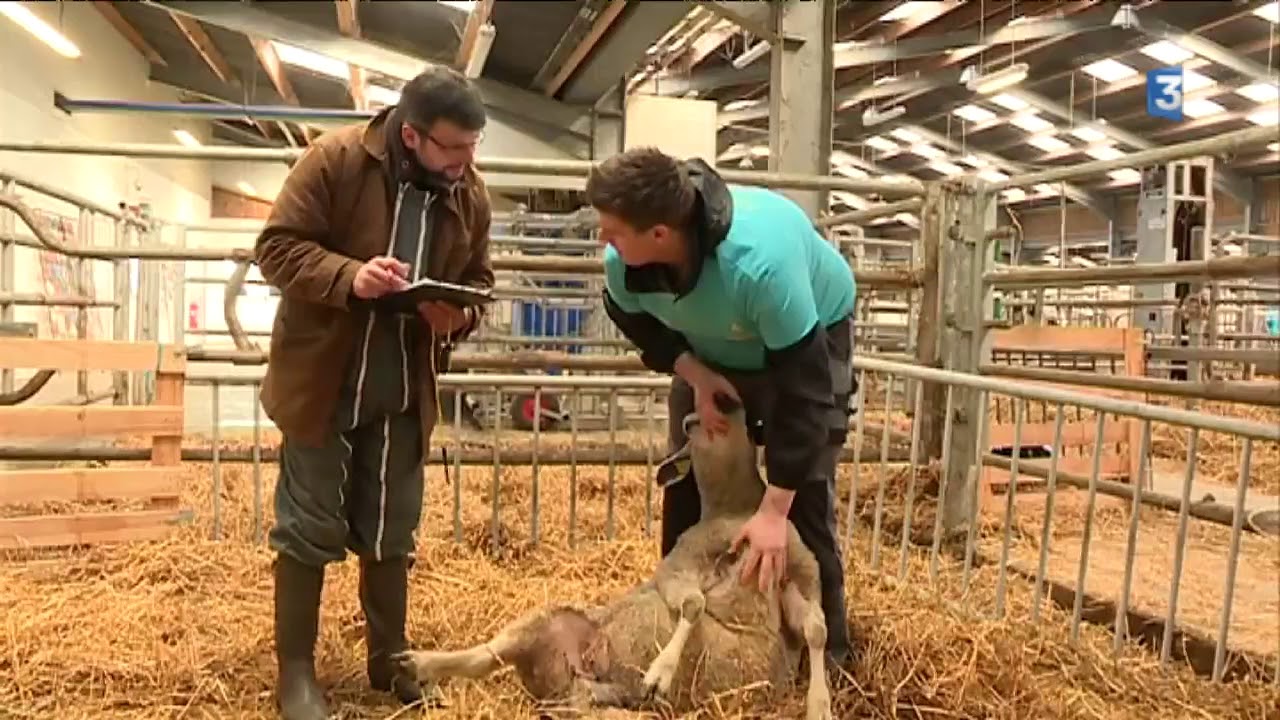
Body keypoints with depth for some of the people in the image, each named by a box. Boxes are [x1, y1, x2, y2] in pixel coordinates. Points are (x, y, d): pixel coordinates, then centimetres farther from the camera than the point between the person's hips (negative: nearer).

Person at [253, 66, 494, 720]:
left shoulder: (470, 195, 1)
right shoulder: (333, 159, -13)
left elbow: (477, 282, 11)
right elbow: (277, 246, -12)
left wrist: (457, 316, -13)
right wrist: (348, 277, -30)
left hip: (402, 391, 4)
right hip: (321, 380, -4)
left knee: (391, 530, 13)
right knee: (310, 527, 4)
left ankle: (389, 659, 29)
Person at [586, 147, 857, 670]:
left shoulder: (760, 262, -47)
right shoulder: (623, 263, -29)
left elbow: (801, 390, -40)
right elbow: (635, 320, -4)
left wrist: (773, 512, -37)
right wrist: (693, 373, -22)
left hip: (809, 340, -5)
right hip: (709, 351, 5)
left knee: (805, 497, -9)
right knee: (686, 487, 6)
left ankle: (823, 649, 9)